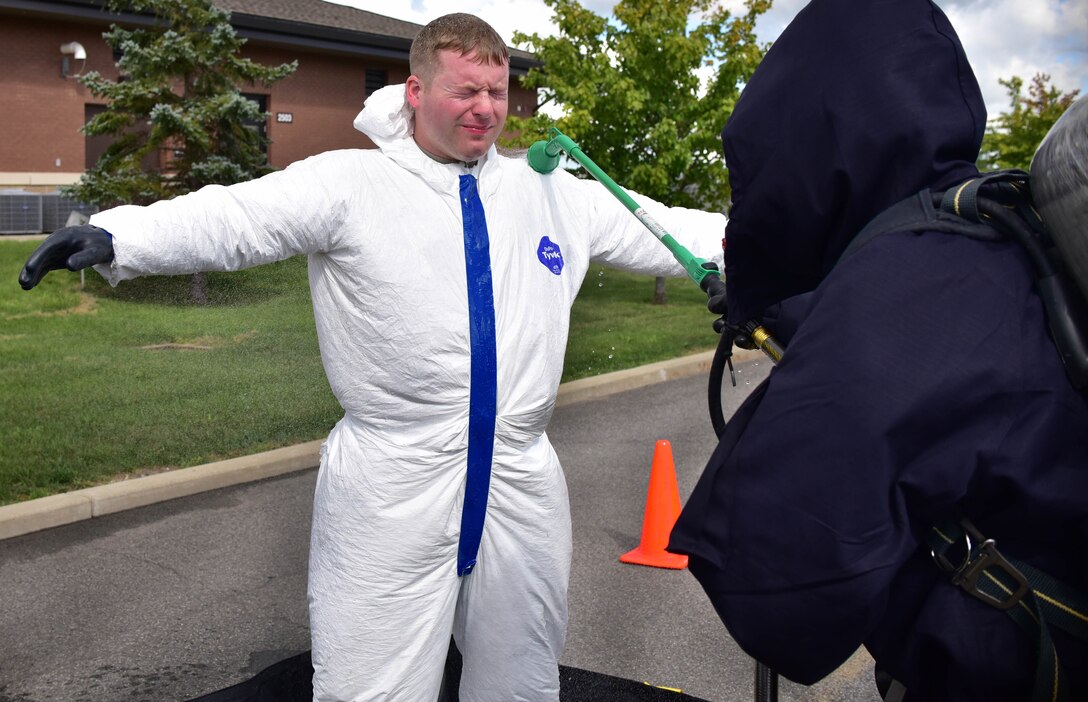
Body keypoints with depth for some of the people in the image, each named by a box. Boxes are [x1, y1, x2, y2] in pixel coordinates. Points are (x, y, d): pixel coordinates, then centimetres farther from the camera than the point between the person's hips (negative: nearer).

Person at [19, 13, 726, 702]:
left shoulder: (552, 193, 10)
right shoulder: (351, 184, -4)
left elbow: (662, 229, 16)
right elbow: (235, 218, -14)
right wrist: (115, 236, -29)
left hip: (523, 486, 5)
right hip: (393, 490, -4)